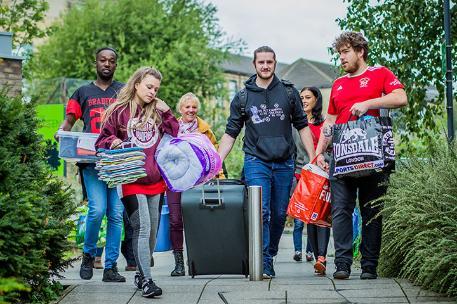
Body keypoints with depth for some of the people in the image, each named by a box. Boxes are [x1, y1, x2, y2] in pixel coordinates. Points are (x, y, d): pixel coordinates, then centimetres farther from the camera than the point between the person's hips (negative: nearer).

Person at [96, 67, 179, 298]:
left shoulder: (157, 112, 14)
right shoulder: (119, 111, 2)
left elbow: (176, 136, 12)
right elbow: (101, 141, 3)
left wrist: (165, 112, 3)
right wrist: (114, 142, -18)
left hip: (155, 181, 5)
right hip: (131, 181, -5)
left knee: (152, 231, 11)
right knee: (142, 229, -14)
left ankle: (141, 274, 25)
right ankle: (147, 280, -14)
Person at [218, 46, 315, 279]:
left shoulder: (288, 92, 7)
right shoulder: (242, 97, 5)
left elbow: (302, 126, 11)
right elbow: (231, 133, 8)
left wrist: (313, 158, 4)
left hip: (284, 163, 2)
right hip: (256, 161, -2)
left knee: (279, 214, 6)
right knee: (261, 212, -13)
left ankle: (270, 254, 22)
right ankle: (264, 264, -11)